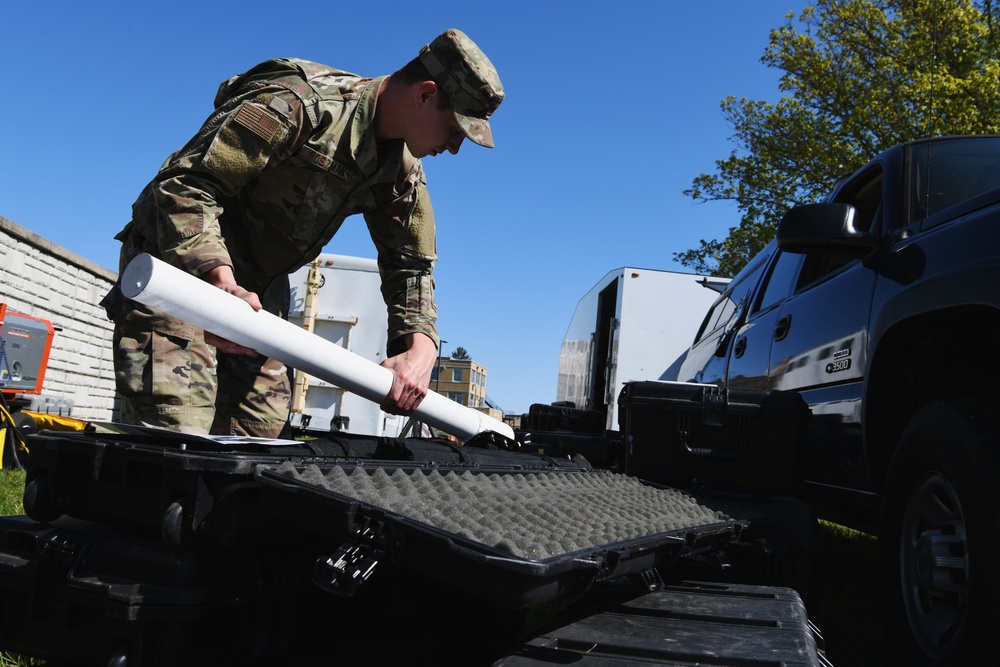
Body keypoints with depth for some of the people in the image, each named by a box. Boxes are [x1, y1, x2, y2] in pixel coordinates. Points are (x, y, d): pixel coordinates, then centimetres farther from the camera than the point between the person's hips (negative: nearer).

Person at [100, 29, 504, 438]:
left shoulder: (402, 170, 2)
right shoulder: (300, 105, -24)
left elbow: (410, 265, 6)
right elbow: (187, 184, -27)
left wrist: (420, 346, -13)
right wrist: (223, 283, -40)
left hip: (256, 291, 8)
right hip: (178, 262, -8)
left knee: (264, 436, 6)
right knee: (174, 439, -16)